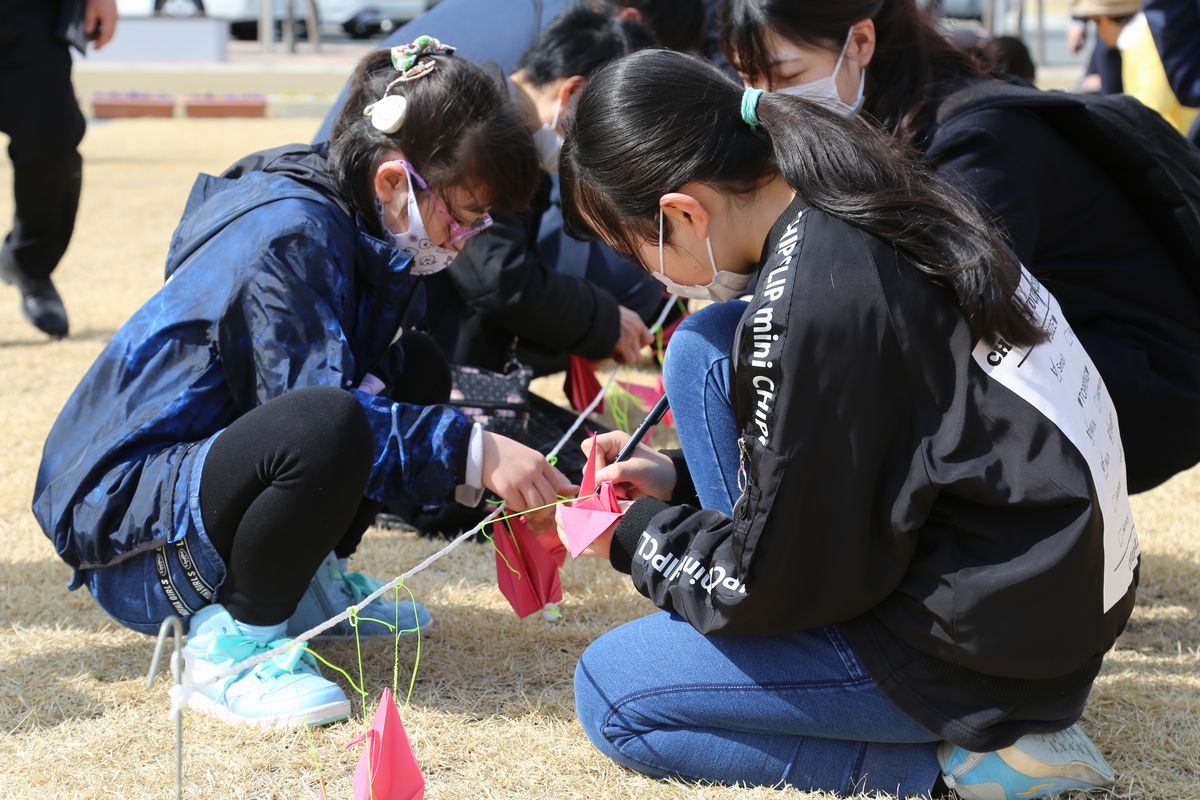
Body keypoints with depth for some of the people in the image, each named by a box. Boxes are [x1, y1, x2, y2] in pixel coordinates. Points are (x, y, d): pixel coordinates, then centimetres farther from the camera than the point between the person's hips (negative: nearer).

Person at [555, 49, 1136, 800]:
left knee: (611, 690, 1)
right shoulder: (862, 204, 3)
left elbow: (772, 580, -16)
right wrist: (679, 478, 17)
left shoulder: (807, 302, -25)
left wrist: (636, 539, 2)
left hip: (989, 653, -9)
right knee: (707, 349, 8)